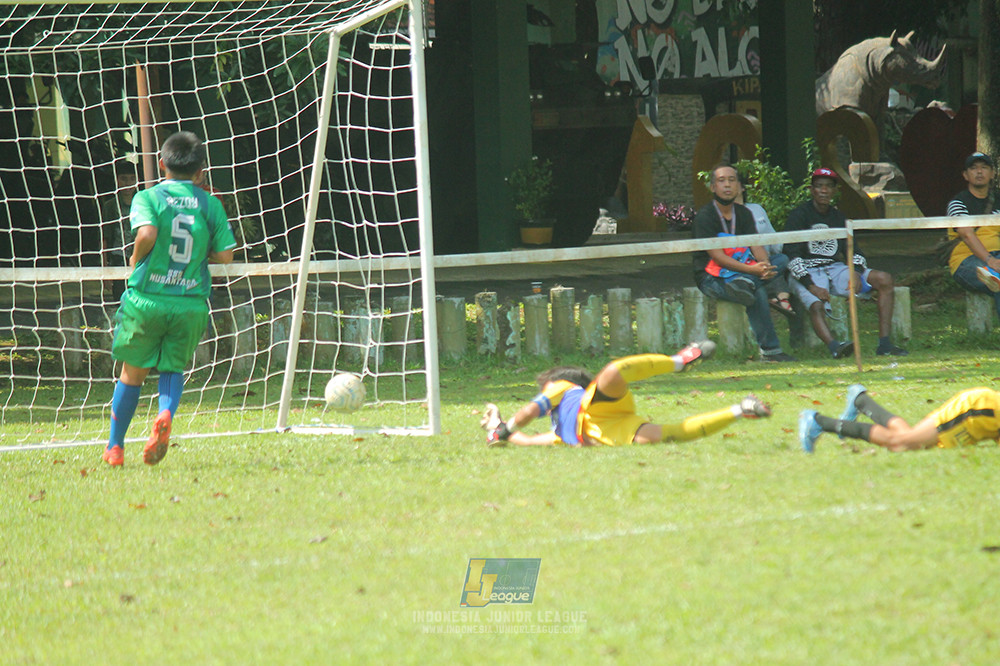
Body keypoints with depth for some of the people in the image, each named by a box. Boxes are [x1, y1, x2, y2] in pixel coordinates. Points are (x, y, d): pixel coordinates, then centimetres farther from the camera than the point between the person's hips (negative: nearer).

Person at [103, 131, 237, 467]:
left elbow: (147, 233, -22)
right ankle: (166, 414, -18)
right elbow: (225, 255, 1)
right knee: (173, 369, 15)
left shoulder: (148, 197, -4)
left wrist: (136, 258, -2)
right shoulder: (210, 205, 3)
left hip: (147, 298, -1)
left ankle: (115, 447, 20)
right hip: (191, 303, 1)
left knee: (132, 373, 13)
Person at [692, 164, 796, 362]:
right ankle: (769, 350, -33)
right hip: (712, 278, -7)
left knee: (782, 260, -12)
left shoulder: (743, 214, 12)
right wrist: (752, 269, -29)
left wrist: (765, 267, -24)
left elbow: (756, 246, 1)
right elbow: (717, 257, -18)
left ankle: (745, 283, -40)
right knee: (758, 293, -33)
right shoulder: (704, 217, -9)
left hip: (741, 270, 7)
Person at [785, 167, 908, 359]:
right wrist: (811, 285, -24)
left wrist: (856, 274, -10)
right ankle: (834, 346, -64)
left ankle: (884, 344, -22)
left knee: (884, 279, -12)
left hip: (835, 269, 6)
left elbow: (853, 252, 14)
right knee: (816, 305, -37)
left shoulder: (838, 217, 17)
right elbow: (792, 256, -11)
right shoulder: (799, 215, -1)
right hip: (807, 274, -6)